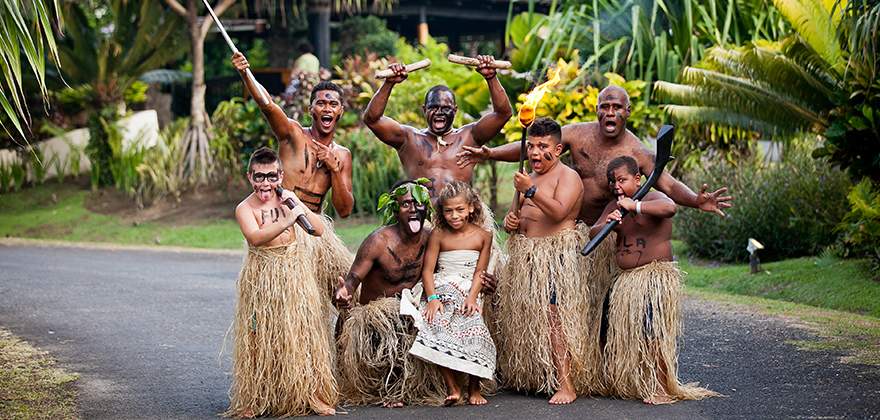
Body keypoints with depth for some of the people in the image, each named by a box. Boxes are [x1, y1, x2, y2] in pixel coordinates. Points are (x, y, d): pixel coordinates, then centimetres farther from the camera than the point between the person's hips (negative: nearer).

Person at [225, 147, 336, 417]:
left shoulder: (287, 200, 5)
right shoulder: (245, 208, -9)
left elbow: (318, 230, 3)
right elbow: (255, 237, -29)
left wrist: (300, 206, -11)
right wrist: (288, 220, -36)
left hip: (295, 273, 4)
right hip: (262, 279, -4)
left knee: (300, 334, 6)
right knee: (262, 338, 1)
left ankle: (306, 395, 16)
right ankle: (256, 400, 12)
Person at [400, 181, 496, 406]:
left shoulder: (483, 236, 6)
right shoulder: (438, 235, 5)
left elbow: (479, 271, 3)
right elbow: (428, 270, 1)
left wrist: (472, 296, -13)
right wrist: (432, 298, -14)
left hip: (469, 291, 0)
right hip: (441, 289, 0)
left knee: (473, 327, -27)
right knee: (436, 325, -29)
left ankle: (474, 387, -8)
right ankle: (451, 386, -24)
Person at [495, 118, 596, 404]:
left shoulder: (568, 176, -5)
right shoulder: (530, 177, 21)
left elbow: (559, 211, -21)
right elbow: (521, 216, 30)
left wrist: (531, 190, -25)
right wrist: (511, 220, 7)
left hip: (557, 253, -8)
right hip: (526, 255, 9)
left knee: (553, 315, -16)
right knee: (526, 316, 7)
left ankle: (567, 385, -18)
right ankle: (529, 378, 17)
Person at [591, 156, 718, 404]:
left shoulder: (652, 197, -11)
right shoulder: (614, 207, 12)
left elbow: (669, 207, -34)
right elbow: (593, 233, 4)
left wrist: (635, 206, -34)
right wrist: (605, 225, -18)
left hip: (656, 276, -8)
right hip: (626, 279, 8)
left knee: (654, 332, -12)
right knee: (625, 333, 11)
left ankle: (663, 389, -6)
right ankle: (630, 385, 23)